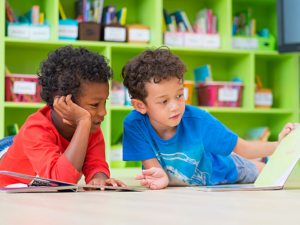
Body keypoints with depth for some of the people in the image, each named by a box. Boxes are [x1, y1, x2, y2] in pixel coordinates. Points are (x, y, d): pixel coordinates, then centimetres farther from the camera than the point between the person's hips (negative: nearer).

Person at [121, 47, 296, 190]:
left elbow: (241, 148, -26)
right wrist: (161, 177, -58)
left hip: (218, 173, -1)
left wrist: (277, 145, -42)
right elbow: (153, 166, -33)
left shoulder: (198, 120, -35)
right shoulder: (134, 124, -35)